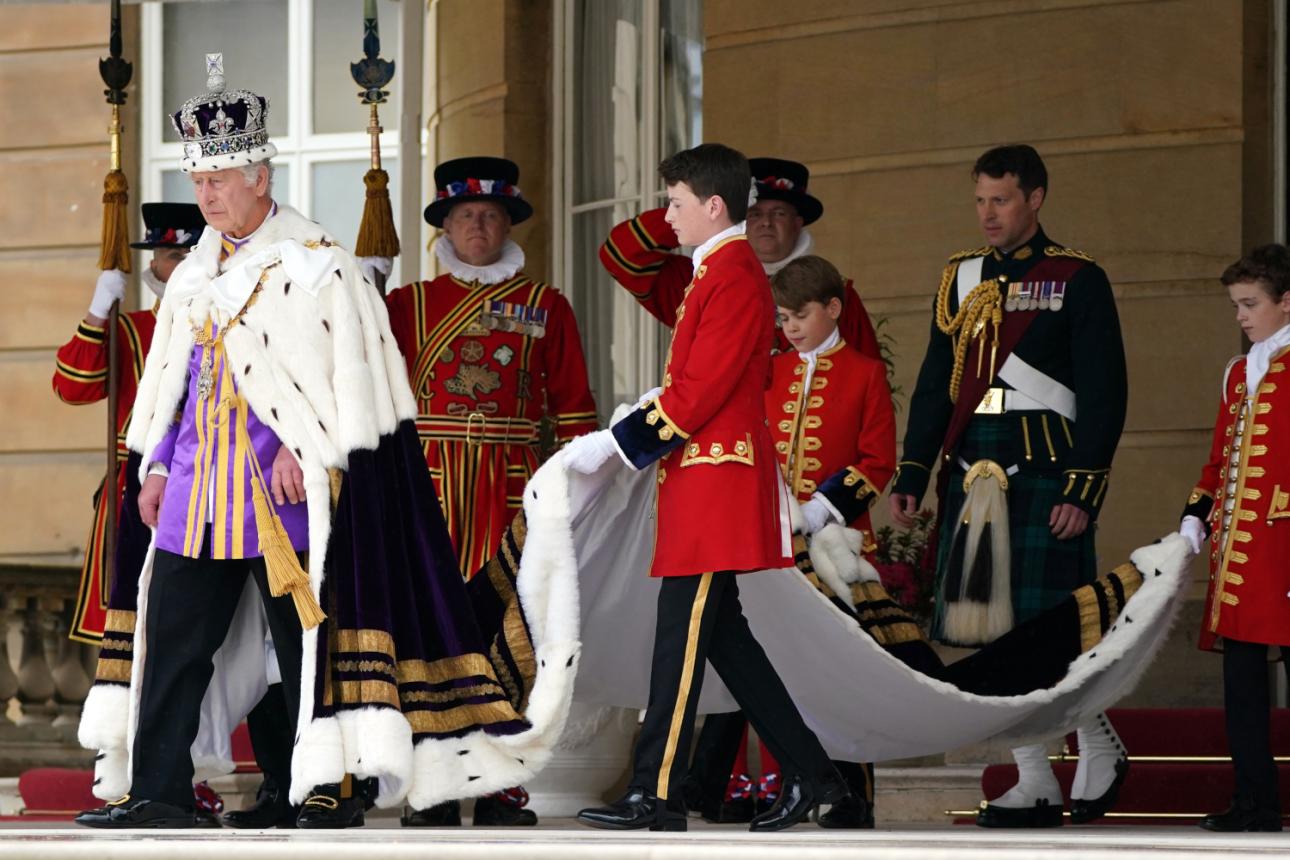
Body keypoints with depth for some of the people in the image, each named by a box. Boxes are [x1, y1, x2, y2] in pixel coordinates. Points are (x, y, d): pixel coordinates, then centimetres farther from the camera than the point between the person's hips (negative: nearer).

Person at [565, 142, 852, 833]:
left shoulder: (733, 278, -15)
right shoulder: (717, 272, 17)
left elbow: (699, 392, -20)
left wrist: (612, 444, -17)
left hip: (712, 484, -10)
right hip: (702, 483, 10)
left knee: (681, 639, -8)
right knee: (722, 636, 11)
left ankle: (656, 795, -6)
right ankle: (812, 775, 15)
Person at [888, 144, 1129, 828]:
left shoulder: (1078, 280, -2)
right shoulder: (961, 278, 14)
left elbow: (1105, 395, -5)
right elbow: (935, 386, 16)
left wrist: (1082, 490, -12)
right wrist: (911, 477, 8)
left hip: (1044, 479, -5)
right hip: (971, 480, 5)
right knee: (992, 628, 3)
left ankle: (1100, 746, 17)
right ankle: (1034, 784, 9)